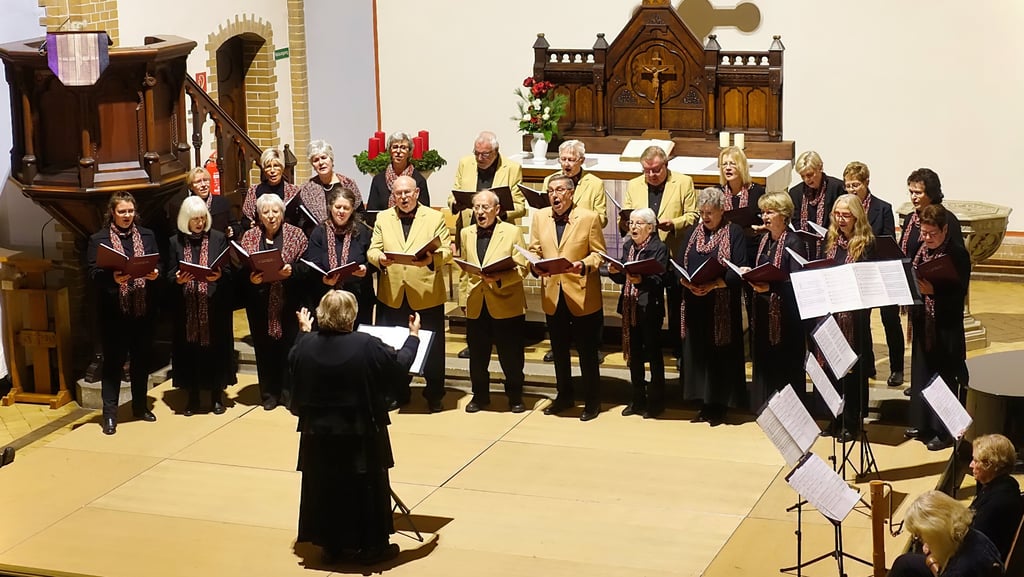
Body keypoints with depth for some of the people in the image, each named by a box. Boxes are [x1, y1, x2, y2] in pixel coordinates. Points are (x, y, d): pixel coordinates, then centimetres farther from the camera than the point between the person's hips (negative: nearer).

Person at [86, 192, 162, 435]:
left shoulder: (147, 236, 9)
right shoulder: (98, 239, -2)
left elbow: (158, 266, 9)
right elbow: (93, 273, -8)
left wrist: (155, 273, -13)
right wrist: (112, 278, -26)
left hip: (143, 309, 3)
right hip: (114, 311, -3)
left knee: (141, 358, 13)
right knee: (113, 360, 1)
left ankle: (140, 406, 26)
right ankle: (109, 413, 7)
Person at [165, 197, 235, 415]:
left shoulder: (218, 238, 2)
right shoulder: (175, 242, 4)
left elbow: (229, 271, 0)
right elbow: (169, 276, 4)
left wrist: (219, 276, -21)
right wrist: (178, 280, -18)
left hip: (214, 305, -1)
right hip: (186, 307, 1)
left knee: (215, 348, 3)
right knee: (190, 350, 4)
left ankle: (217, 395, 15)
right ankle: (193, 397, 14)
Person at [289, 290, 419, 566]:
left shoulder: (307, 344, -8)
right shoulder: (366, 345, -19)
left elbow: (293, 362, 14)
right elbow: (400, 363, -8)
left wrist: (303, 332, 28)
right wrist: (413, 335, 9)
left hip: (318, 432, 4)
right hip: (360, 433, -4)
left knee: (325, 488, 15)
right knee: (366, 488, 10)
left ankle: (331, 546, 24)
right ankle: (371, 546, 18)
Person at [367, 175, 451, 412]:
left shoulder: (435, 218, 3)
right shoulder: (383, 218, 10)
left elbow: (446, 251, -5)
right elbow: (372, 251, 4)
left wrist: (432, 259, -26)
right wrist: (380, 258, -20)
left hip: (427, 293, -2)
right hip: (392, 294, 2)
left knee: (433, 347, 5)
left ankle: (434, 396, 18)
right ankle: (398, 393, 22)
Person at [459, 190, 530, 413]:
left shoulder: (512, 232, -2)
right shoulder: (466, 233, 12)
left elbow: (522, 268, -8)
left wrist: (499, 278, -23)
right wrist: (467, 294, 12)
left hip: (506, 304, -4)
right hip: (476, 305, 4)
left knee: (511, 355, 4)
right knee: (477, 355, 9)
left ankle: (515, 396, 18)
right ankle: (480, 395, 24)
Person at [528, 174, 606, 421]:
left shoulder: (589, 217, -6)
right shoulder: (539, 217, 6)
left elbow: (599, 253, -5)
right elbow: (534, 250, 8)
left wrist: (584, 265, -23)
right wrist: (535, 266, -12)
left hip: (582, 295, -4)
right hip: (552, 295, 4)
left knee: (587, 352, 4)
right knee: (559, 351, 16)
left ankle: (592, 401, 15)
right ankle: (564, 396, 31)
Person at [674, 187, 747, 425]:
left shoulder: (734, 233, -3)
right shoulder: (691, 233, 12)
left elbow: (740, 270, -11)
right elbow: (678, 266, 9)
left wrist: (714, 284, -22)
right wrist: (687, 282, -12)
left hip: (723, 306, -5)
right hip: (695, 305, 5)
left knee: (721, 354, 0)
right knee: (698, 352, 6)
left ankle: (719, 406, 8)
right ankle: (705, 404, 14)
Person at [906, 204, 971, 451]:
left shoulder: (957, 254, -12)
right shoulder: (923, 251, 7)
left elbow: (959, 293, -17)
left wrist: (933, 291, -29)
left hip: (946, 327, -7)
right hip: (923, 324, 7)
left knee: (944, 376, 0)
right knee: (921, 372, 14)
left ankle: (944, 431, 8)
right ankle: (922, 424, 27)